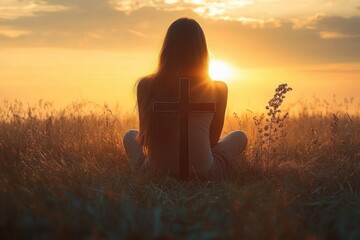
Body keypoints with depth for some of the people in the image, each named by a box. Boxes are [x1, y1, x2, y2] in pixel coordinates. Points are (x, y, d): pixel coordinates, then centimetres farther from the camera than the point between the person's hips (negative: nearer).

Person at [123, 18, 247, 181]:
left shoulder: (146, 85, -4)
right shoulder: (218, 89, -6)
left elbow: (144, 138, 7)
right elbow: (214, 139, 7)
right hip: (202, 177, -1)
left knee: (130, 136, 34)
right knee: (239, 136, 28)